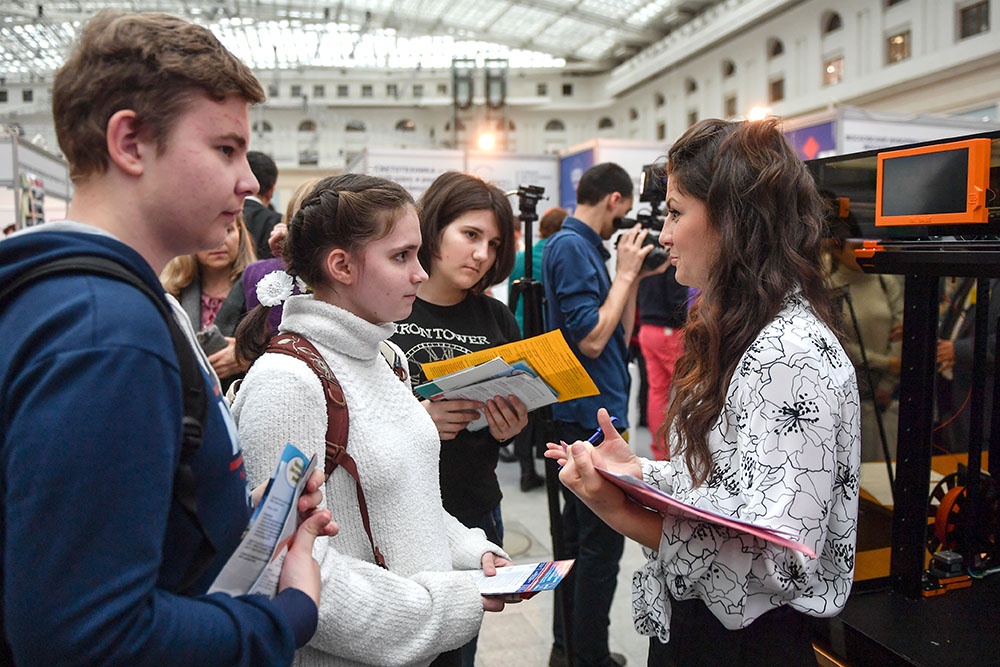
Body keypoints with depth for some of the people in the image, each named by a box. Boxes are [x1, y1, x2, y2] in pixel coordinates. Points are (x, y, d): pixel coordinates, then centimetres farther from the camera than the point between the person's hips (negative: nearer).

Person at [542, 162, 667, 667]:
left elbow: (621, 337, 14)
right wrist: (625, 273, -14)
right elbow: (590, 340, -22)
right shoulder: (570, 246, -14)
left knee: (580, 532, 17)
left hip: (589, 413, 10)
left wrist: (635, 276, 8)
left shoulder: (586, 247, 13)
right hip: (592, 413, -10)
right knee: (603, 541, -2)